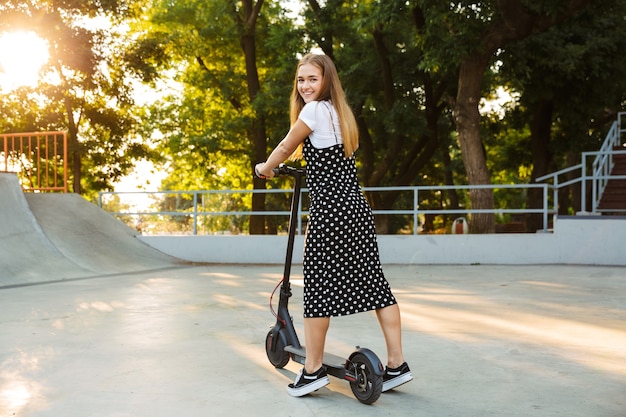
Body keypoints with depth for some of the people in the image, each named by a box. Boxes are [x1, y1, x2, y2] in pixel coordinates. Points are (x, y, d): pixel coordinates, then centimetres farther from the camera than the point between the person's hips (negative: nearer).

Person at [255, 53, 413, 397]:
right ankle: (396, 364, 10)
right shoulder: (340, 112, 18)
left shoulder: (314, 110, -8)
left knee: (318, 286, -1)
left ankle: (313, 370, 7)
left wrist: (264, 169, 20)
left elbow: (285, 149, 2)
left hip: (329, 210, -9)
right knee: (373, 282, 7)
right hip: (357, 209, 9)